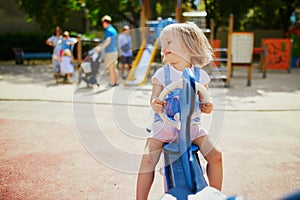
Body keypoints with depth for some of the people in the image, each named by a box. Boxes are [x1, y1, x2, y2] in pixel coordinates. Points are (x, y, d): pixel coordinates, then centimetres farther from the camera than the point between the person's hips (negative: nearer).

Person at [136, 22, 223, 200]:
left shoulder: (200, 75, 4)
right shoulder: (162, 74, 1)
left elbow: (203, 101, 11)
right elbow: (154, 97, -2)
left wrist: (207, 107, -12)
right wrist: (155, 104, -25)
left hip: (191, 124, 1)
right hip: (165, 123, -1)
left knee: (215, 155, -10)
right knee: (147, 160, -16)